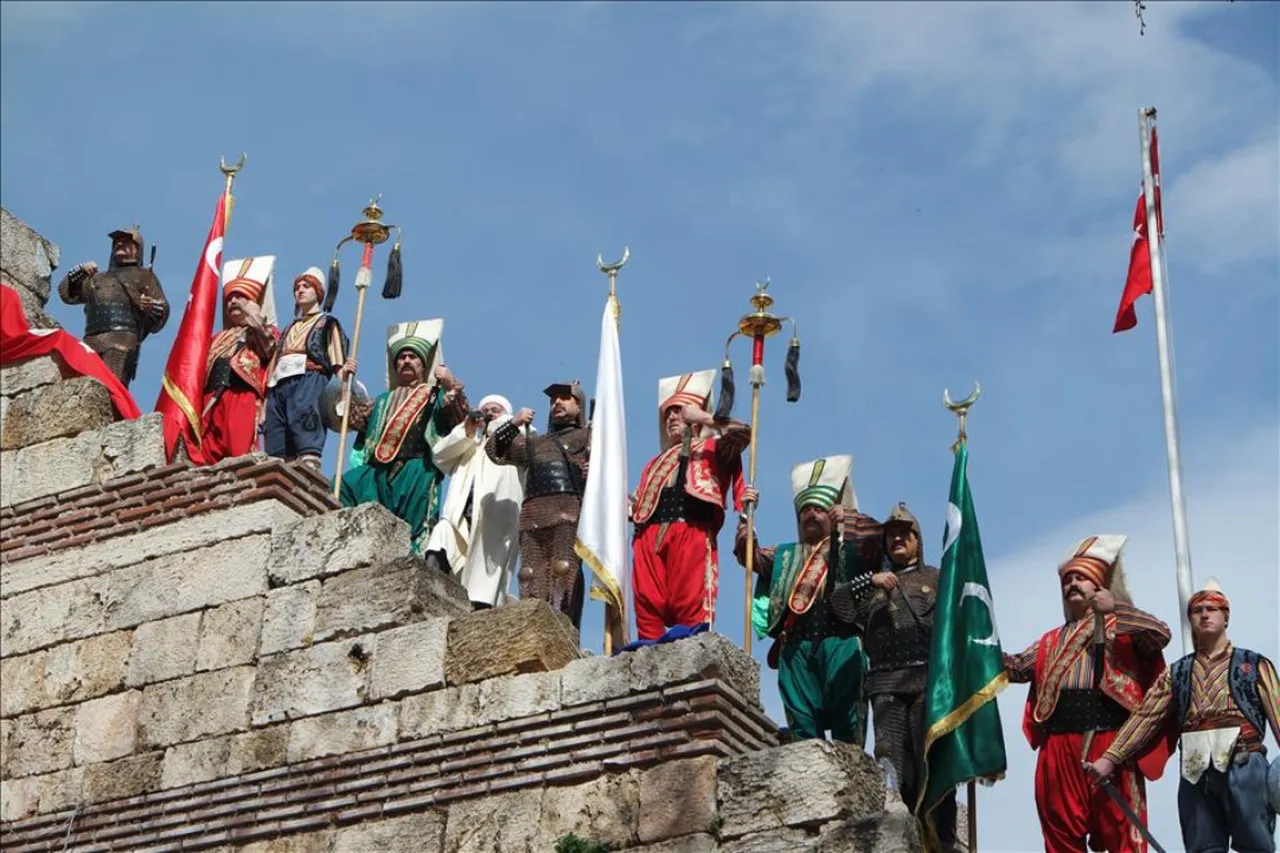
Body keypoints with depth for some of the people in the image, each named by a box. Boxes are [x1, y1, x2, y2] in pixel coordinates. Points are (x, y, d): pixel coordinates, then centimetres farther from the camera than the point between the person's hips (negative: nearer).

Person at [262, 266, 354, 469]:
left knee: (306, 433, -24)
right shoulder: (290, 329, 34)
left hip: (308, 379, -6)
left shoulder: (327, 323, 18)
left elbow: (336, 354, 1)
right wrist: (266, 400, 15)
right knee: (275, 449, -9)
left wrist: (342, 371, -23)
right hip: (279, 384, 6)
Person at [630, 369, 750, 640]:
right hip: (650, 536, 5)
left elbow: (742, 433, 1)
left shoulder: (715, 449, 22)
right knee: (648, 610, -10)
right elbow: (637, 507, 30)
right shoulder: (656, 464, 38)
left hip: (692, 533, -5)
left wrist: (704, 417, 6)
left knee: (690, 611, -16)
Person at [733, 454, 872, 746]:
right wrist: (746, 515, 11)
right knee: (802, 723, -3)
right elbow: (748, 554, 22)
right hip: (796, 645, 4)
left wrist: (847, 518, -3)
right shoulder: (785, 555, 30)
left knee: (847, 719, -9)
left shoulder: (849, 549, 18)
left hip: (839, 642, -3)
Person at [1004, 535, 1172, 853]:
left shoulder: (1125, 627, 13)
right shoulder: (1052, 640, 27)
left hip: (1111, 741, -4)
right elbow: (1016, 667, 18)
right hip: (1060, 746, 5)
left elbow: (1162, 635, -6)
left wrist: (1116, 609, -12)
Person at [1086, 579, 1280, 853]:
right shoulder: (1176, 673, 19)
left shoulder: (1254, 665, 11)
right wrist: (1111, 757, -3)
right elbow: (1146, 716, 9)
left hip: (1243, 767, -3)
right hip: (1196, 772, 3)